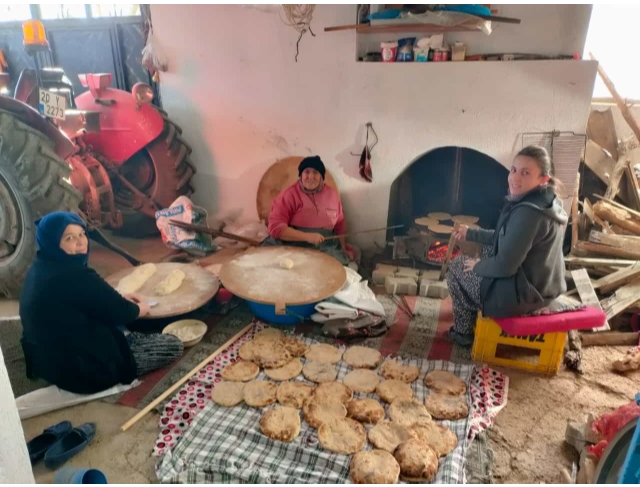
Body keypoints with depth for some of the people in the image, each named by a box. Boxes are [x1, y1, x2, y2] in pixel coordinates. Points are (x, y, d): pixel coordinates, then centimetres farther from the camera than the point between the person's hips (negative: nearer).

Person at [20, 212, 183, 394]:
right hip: (81, 369, -10)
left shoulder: (40, 269, 1)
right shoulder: (75, 277, -29)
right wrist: (142, 308, 4)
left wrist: (120, 300, 12)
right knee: (173, 345, -4)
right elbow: (120, 312, -17)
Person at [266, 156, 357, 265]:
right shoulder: (289, 195, -4)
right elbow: (276, 227, -13)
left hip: (327, 249, 4)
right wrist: (307, 236, -20)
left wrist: (344, 249, 10)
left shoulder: (332, 194, 10)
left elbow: (339, 224, 22)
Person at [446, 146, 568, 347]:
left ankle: (463, 332, 24)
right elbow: (505, 239, 15)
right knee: (487, 251, 30)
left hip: (521, 293, -9)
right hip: (542, 284, 9)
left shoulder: (528, 212, -29)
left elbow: (504, 267, -27)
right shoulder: (545, 201, 3)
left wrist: (478, 266, -8)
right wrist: (471, 234, 16)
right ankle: (474, 315, 42)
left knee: (457, 267, 9)